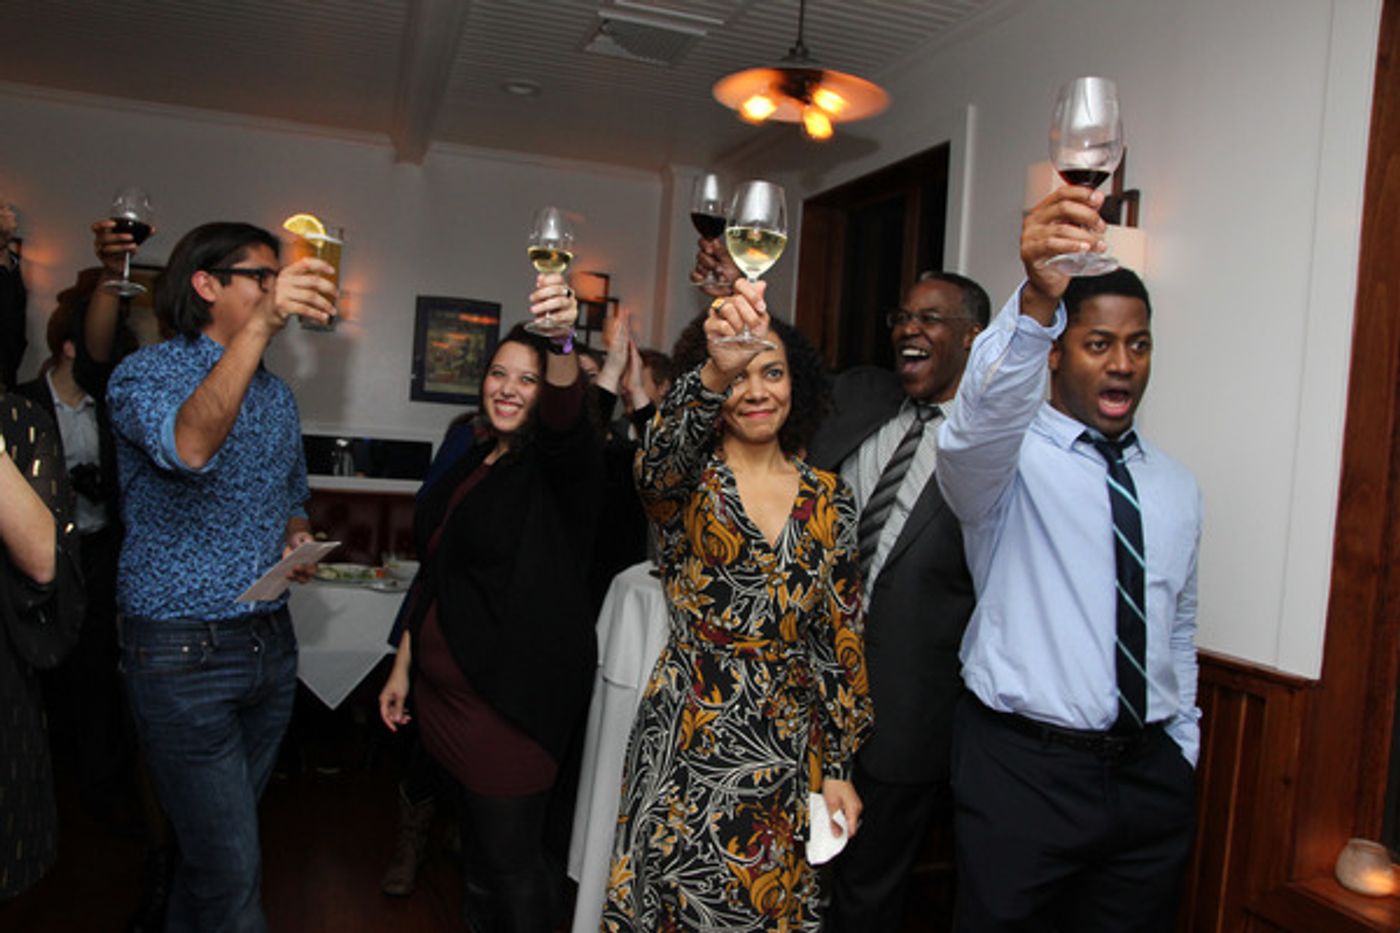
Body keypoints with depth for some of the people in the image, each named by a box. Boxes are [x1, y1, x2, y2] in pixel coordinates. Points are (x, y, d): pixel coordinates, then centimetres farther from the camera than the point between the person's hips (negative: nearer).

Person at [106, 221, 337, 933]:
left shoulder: (276, 393, 12)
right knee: (231, 872, -4)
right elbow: (187, 447, -33)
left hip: (271, 641, 7)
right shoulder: (147, 373, -9)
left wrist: (296, 540, 2)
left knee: (221, 840, 20)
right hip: (184, 652, -6)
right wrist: (260, 325, -41)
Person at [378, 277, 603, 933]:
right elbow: (434, 572, 16)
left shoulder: (557, 465, -10)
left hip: (511, 700, -7)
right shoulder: (469, 461, 10)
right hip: (446, 689, 7)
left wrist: (562, 344, -54)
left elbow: (565, 417, -35)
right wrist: (404, 666, 16)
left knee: (510, 861, 3)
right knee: (476, 848, 20)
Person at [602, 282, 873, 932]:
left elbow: (841, 638, 6)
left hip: (789, 755, 3)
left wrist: (838, 768, 5)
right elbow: (659, 463, -32)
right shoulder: (689, 483, -6)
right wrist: (714, 372, -51)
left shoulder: (829, 499, 3)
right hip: (690, 749, -2)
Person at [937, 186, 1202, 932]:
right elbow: (980, 417, -34)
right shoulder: (1006, 459, -9)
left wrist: (1182, 756, 17)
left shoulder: (1176, 487, 10)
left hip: (1151, 773, 5)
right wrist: (1035, 301, -50)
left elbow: (1178, 631, 17)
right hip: (1022, 769, -5)